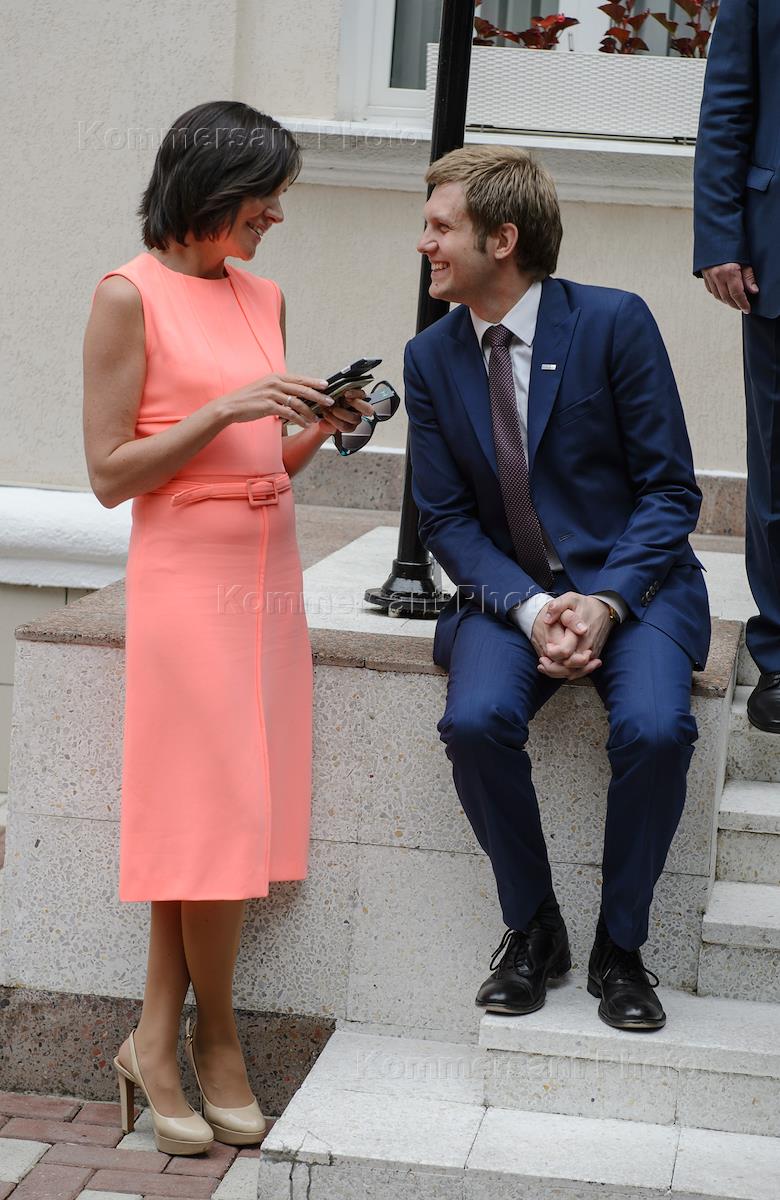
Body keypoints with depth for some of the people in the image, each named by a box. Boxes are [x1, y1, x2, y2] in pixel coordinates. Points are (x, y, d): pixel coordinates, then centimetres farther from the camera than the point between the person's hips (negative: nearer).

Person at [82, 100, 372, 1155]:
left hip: (270, 575, 6)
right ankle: (216, 1039, 14)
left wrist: (321, 427, -1)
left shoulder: (264, 297, 13)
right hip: (187, 577, -6)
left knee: (203, 818, 5)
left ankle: (155, 1045, 11)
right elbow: (110, 473, -8)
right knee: (219, 815, -4)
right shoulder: (131, 295, -6)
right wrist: (223, 410, -17)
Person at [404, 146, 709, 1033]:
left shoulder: (614, 323, -9)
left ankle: (620, 947, -6)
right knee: (475, 719, -27)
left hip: (631, 582, -2)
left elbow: (670, 488, -6)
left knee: (654, 727, -30)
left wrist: (607, 601, -20)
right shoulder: (432, 358, 2)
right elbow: (445, 517, 3)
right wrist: (529, 609, -14)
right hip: (510, 592, 3)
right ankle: (532, 928, -3)